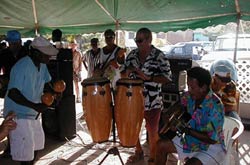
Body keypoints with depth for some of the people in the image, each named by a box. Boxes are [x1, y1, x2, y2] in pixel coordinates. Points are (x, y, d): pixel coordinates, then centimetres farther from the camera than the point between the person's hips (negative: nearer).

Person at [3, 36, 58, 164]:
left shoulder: (42, 65, -1)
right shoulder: (21, 67, -25)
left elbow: (47, 82, 14)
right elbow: (12, 94, -29)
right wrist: (35, 106, -35)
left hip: (32, 113, 8)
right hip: (18, 113, -8)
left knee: (37, 140, 20)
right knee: (26, 149, -3)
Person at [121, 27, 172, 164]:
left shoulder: (159, 56, -12)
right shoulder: (132, 54, 4)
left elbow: (167, 77, -14)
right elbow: (123, 73, 11)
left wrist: (148, 77, -24)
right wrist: (127, 71, -12)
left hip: (152, 102, -5)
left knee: (152, 131, 5)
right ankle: (138, 152, 40)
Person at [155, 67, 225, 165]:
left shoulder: (215, 106, -29)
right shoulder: (189, 96, -10)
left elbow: (211, 139, -27)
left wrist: (186, 130, -26)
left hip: (211, 147, -7)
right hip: (191, 140, 7)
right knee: (161, 145, 1)